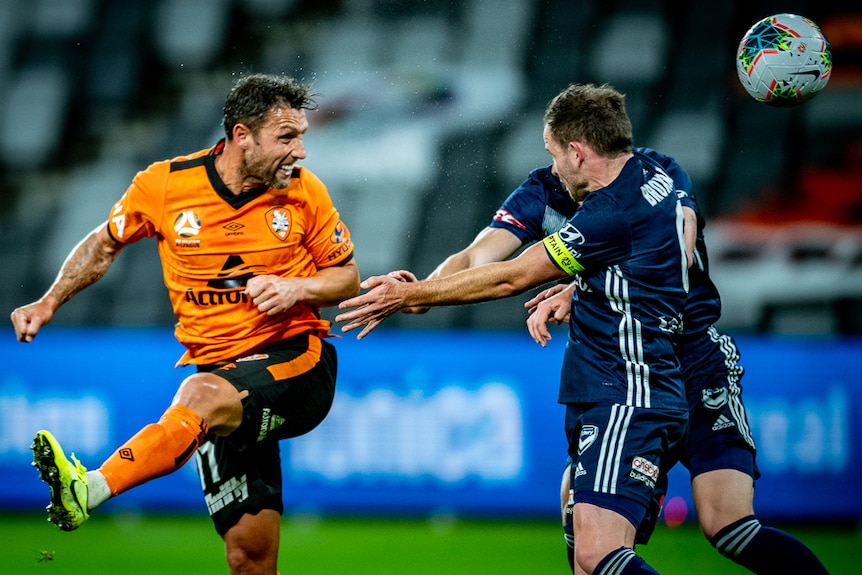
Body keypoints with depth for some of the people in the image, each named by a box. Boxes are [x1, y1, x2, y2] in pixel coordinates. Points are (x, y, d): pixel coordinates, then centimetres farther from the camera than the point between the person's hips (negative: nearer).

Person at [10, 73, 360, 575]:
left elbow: (348, 276, 11)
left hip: (300, 363, -2)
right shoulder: (164, 185, -1)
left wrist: (297, 289, -9)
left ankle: (90, 490, -48)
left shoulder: (304, 192, -1)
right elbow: (106, 244, 18)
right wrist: (50, 302, 11)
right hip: (221, 371, 2)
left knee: (203, 395, -36)